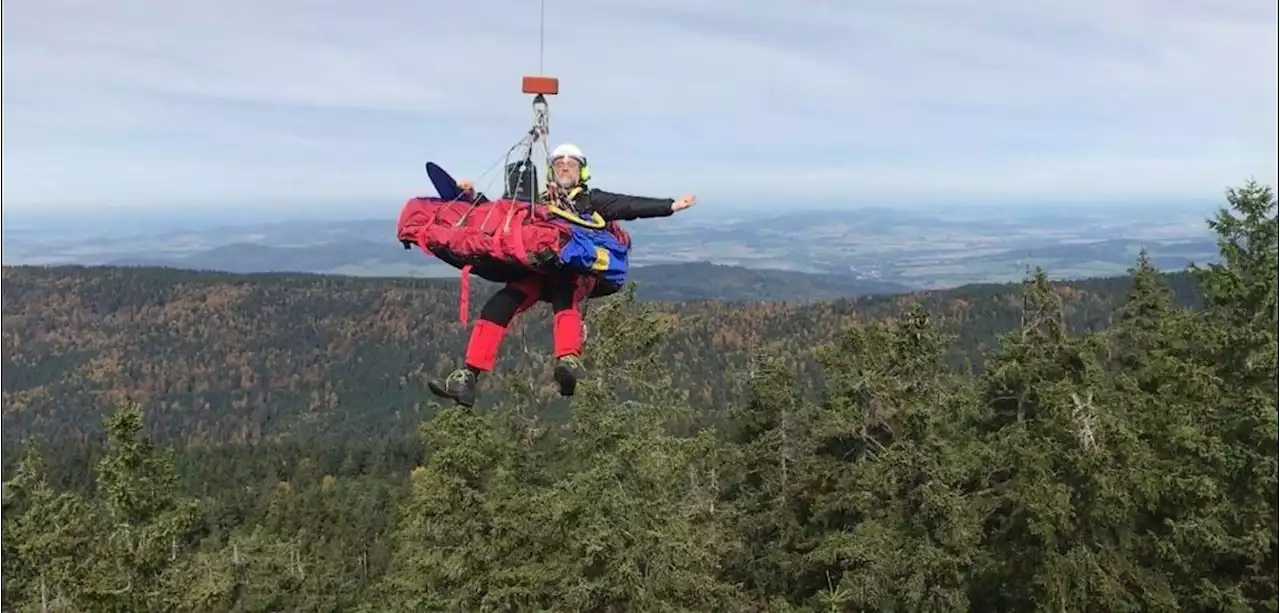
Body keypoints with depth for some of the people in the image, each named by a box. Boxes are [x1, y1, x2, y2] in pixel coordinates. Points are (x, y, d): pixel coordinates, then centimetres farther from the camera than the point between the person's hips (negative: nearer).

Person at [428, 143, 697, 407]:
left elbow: (631, 206, 11)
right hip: (538, 269, 3)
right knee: (497, 307, -22)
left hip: (576, 272, -2)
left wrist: (670, 205, -1)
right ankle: (467, 377, -28)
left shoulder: (592, 201, 24)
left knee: (563, 299, -38)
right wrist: (473, 196, 16)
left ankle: (569, 361, -61)